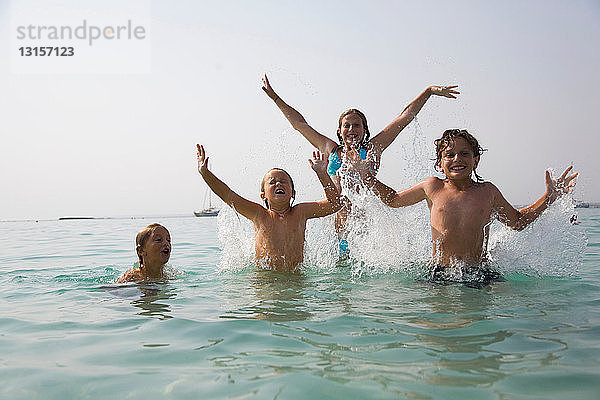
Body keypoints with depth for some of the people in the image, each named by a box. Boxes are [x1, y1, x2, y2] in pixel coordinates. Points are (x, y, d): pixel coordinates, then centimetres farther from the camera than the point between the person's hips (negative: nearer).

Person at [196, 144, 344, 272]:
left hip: (295, 277, 2)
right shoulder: (259, 214, 0)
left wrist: (322, 174, -6)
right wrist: (205, 173, -15)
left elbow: (335, 203, 2)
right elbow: (228, 195, -6)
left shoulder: (300, 213, 3)